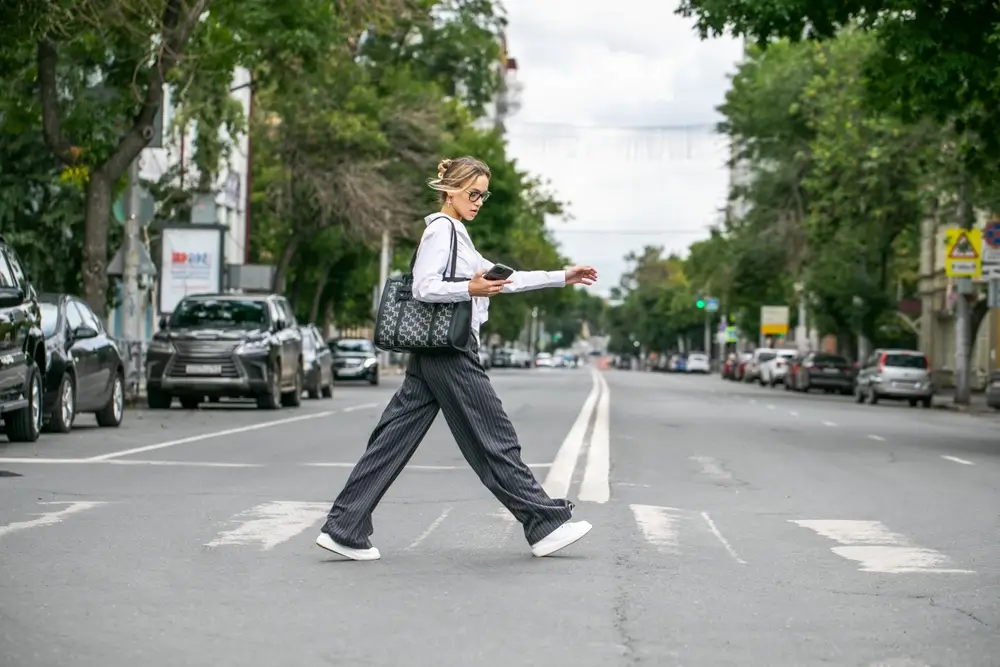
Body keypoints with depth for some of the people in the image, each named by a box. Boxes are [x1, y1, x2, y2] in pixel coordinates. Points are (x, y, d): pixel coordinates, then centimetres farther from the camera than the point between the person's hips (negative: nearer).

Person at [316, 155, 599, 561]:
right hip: (449, 353, -10)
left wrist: (562, 278, 24)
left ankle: (345, 529, 1)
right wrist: (470, 290, -29)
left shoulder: (456, 234, 23)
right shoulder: (442, 229, -8)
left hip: (434, 355, 10)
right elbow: (424, 287, -17)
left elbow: (501, 279, 25)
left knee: (394, 440, 4)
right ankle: (545, 525, 5)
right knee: (494, 441, -2)